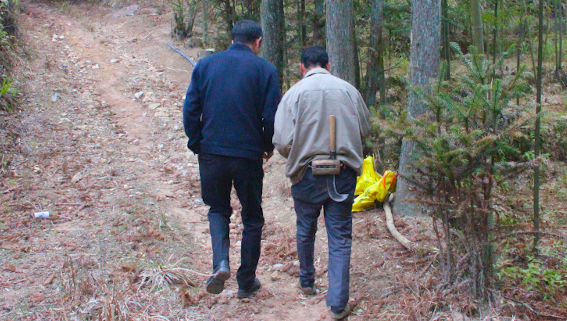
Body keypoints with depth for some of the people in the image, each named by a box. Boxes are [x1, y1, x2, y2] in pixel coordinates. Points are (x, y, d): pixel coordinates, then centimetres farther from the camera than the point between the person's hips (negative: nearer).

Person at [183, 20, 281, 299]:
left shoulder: (206, 64, 4)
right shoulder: (264, 70, -4)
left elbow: (190, 110, 2)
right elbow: (271, 117, -8)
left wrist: (197, 145, 12)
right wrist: (268, 146, 10)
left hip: (211, 153, 2)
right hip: (248, 156, -2)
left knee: (218, 209, 21)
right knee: (252, 218, 14)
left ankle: (220, 262, -3)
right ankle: (246, 282, 20)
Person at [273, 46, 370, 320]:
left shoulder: (295, 94, -7)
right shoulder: (348, 90, -1)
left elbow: (282, 141, -11)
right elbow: (364, 128, 10)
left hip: (307, 174, 0)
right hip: (344, 174, 1)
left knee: (306, 231, 21)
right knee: (340, 237, 4)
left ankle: (307, 282, 40)